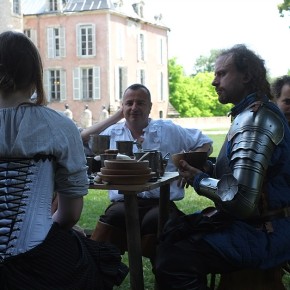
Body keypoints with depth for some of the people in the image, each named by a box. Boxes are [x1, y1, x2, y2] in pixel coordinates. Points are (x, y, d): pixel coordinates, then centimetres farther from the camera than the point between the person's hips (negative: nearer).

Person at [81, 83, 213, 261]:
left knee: (155, 220, -35)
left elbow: (205, 144, 19)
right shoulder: (112, 133, 17)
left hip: (160, 202, 0)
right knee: (115, 215, -35)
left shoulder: (169, 130, 14)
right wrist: (114, 118, 8)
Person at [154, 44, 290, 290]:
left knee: (173, 261, -22)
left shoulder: (256, 120, -22)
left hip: (260, 233, -11)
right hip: (257, 222, 11)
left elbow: (241, 200, -30)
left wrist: (198, 180, -13)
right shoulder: (253, 113, 12)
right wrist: (206, 168, 4)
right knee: (170, 233, 17)